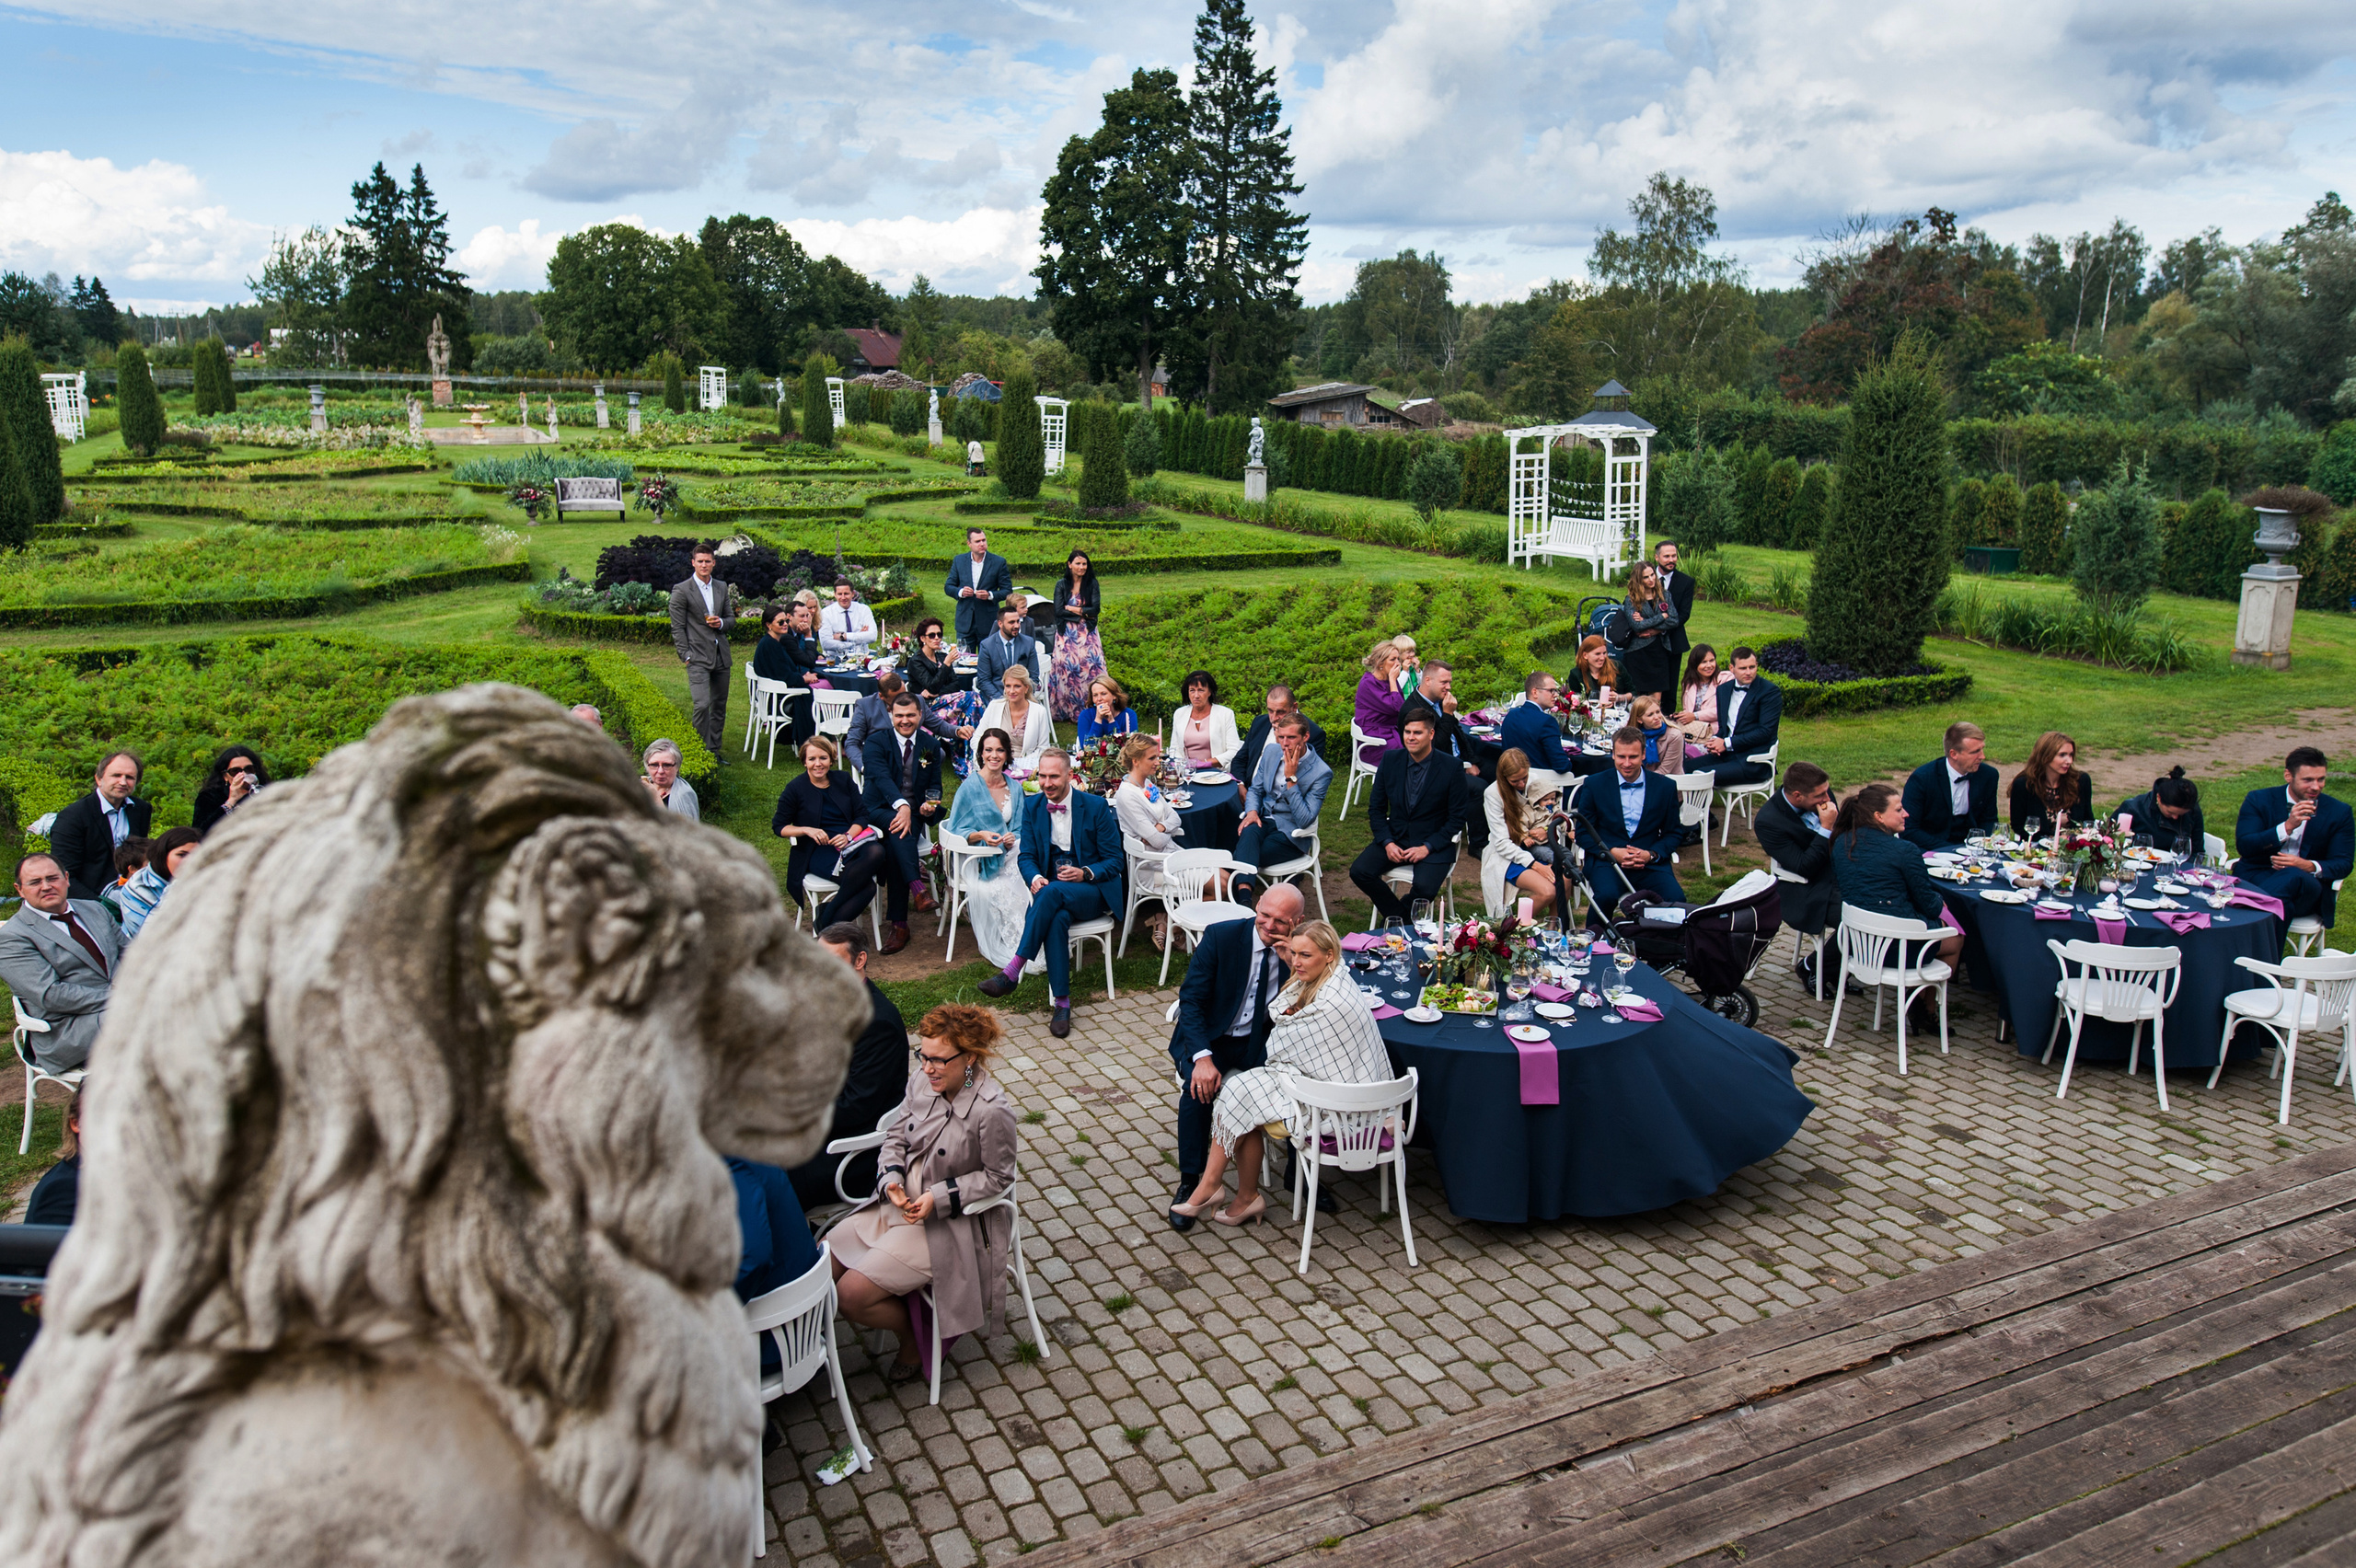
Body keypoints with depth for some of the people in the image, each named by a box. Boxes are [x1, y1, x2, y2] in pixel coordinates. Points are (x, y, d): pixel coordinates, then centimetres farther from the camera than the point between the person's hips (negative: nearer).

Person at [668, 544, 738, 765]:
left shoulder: (722, 588, 12)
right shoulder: (681, 591, -3)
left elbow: (731, 617, 20)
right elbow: (677, 628, -3)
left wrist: (721, 623, -3)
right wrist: (686, 655, -10)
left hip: (721, 655, 6)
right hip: (698, 657, -6)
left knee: (720, 705, 10)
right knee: (702, 705, -15)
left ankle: (715, 751, 19)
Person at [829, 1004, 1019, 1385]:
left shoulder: (991, 1111, -26)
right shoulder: (923, 1081, -7)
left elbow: (997, 1177, -14)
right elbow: (895, 1138, 6)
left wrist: (939, 1198, -21)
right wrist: (891, 1179, -13)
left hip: (948, 1222, -7)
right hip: (899, 1202, 7)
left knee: (852, 1295, -14)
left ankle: (914, 1344, 16)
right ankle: (903, 1311, 23)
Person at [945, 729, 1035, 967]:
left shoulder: (1014, 789, 12)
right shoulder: (969, 787, -3)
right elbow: (955, 831, -3)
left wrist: (1013, 839, -8)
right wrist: (980, 836, -21)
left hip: (1006, 857, 4)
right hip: (976, 861, -4)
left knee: (1028, 885, -28)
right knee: (992, 891, -34)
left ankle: (1024, 948, -17)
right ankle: (994, 947, -16)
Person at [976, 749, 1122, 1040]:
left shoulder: (1095, 807, -3)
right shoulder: (1032, 806, 7)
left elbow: (1115, 860, -1)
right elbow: (1027, 855, 8)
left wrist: (1085, 873, -20)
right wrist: (1035, 878, -16)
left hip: (1092, 893, -2)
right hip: (1051, 890, 2)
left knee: (1053, 892, -36)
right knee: (1057, 918, -35)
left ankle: (1013, 970, -35)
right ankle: (1061, 1002, -31)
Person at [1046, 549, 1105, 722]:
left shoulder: (1092, 583, 3)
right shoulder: (1062, 584, 2)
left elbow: (1096, 609, -7)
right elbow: (1058, 611, -7)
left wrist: (1071, 608, -9)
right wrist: (1083, 613, -8)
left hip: (1087, 634, 0)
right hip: (1066, 634, 0)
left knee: (1090, 667, -6)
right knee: (1067, 669, -2)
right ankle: (1066, 709, 6)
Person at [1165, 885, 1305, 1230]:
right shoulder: (1220, 936, -14)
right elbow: (1190, 1000, -14)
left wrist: (1293, 963, -26)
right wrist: (1202, 1057, -28)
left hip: (1262, 1043, 2)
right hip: (1211, 1037, -2)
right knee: (1199, 1086, -30)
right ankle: (1189, 1183, -13)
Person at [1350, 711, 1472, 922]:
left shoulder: (1451, 768, -9)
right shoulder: (1390, 760, 0)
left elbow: (1457, 817, -5)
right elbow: (1376, 808, 6)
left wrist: (1428, 847, -15)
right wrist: (1387, 842, -9)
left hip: (1433, 844, -4)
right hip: (1395, 839, 4)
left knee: (1425, 887, -30)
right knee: (1359, 871, -20)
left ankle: (1395, 921, 3)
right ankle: (1399, 914, 0)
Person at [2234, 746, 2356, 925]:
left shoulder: (2339, 812, 8)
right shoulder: (2259, 800, 3)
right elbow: (2244, 846, -9)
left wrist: (2309, 866, -19)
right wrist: (2288, 826, -20)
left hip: (2309, 884, 1)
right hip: (2257, 877, -1)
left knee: (2294, 876, -36)